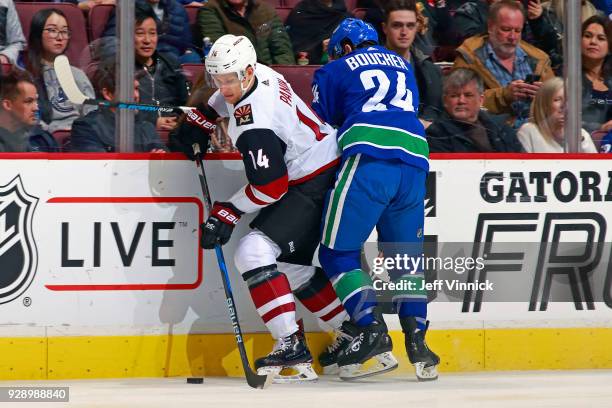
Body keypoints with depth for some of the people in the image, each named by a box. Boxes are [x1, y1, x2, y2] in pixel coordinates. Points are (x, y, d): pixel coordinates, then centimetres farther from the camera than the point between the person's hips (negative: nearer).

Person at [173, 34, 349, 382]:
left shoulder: (254, 125, -28)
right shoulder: (256, 74, 0)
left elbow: (270, 187, -25)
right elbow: (228, 97, 27)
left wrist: (228, 212, -15)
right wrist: (201, 120, 22)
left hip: (314, 186, -11)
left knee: (254, 252, -19)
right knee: (293, 266, 16)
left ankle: (291, 346, -23)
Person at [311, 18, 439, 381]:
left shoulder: (335, 71, 17)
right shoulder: (403, 66, 31)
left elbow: (319, 125, 18)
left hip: (368, 160, -5)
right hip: (415, 163, 5)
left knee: (337, 252, 1)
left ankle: (371, 332, -13)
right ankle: (417, 340, 2)